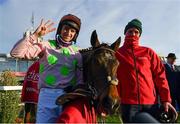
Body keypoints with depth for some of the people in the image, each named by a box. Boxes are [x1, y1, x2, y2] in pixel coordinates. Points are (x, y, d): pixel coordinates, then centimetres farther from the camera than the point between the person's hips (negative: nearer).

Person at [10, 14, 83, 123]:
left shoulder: (77, 52, 11)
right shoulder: (46, 46, 3)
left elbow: (80, 78, 10)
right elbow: (16, 53, -6)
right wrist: (35, 35, -12)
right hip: (48, 94, -2)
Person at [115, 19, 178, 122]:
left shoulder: (148, 52, 11)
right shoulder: (117, 54, 6)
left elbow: (159, 75, 7)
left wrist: (166, 99, 0)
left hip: (151, 102, 2)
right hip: (128, 103, -2)